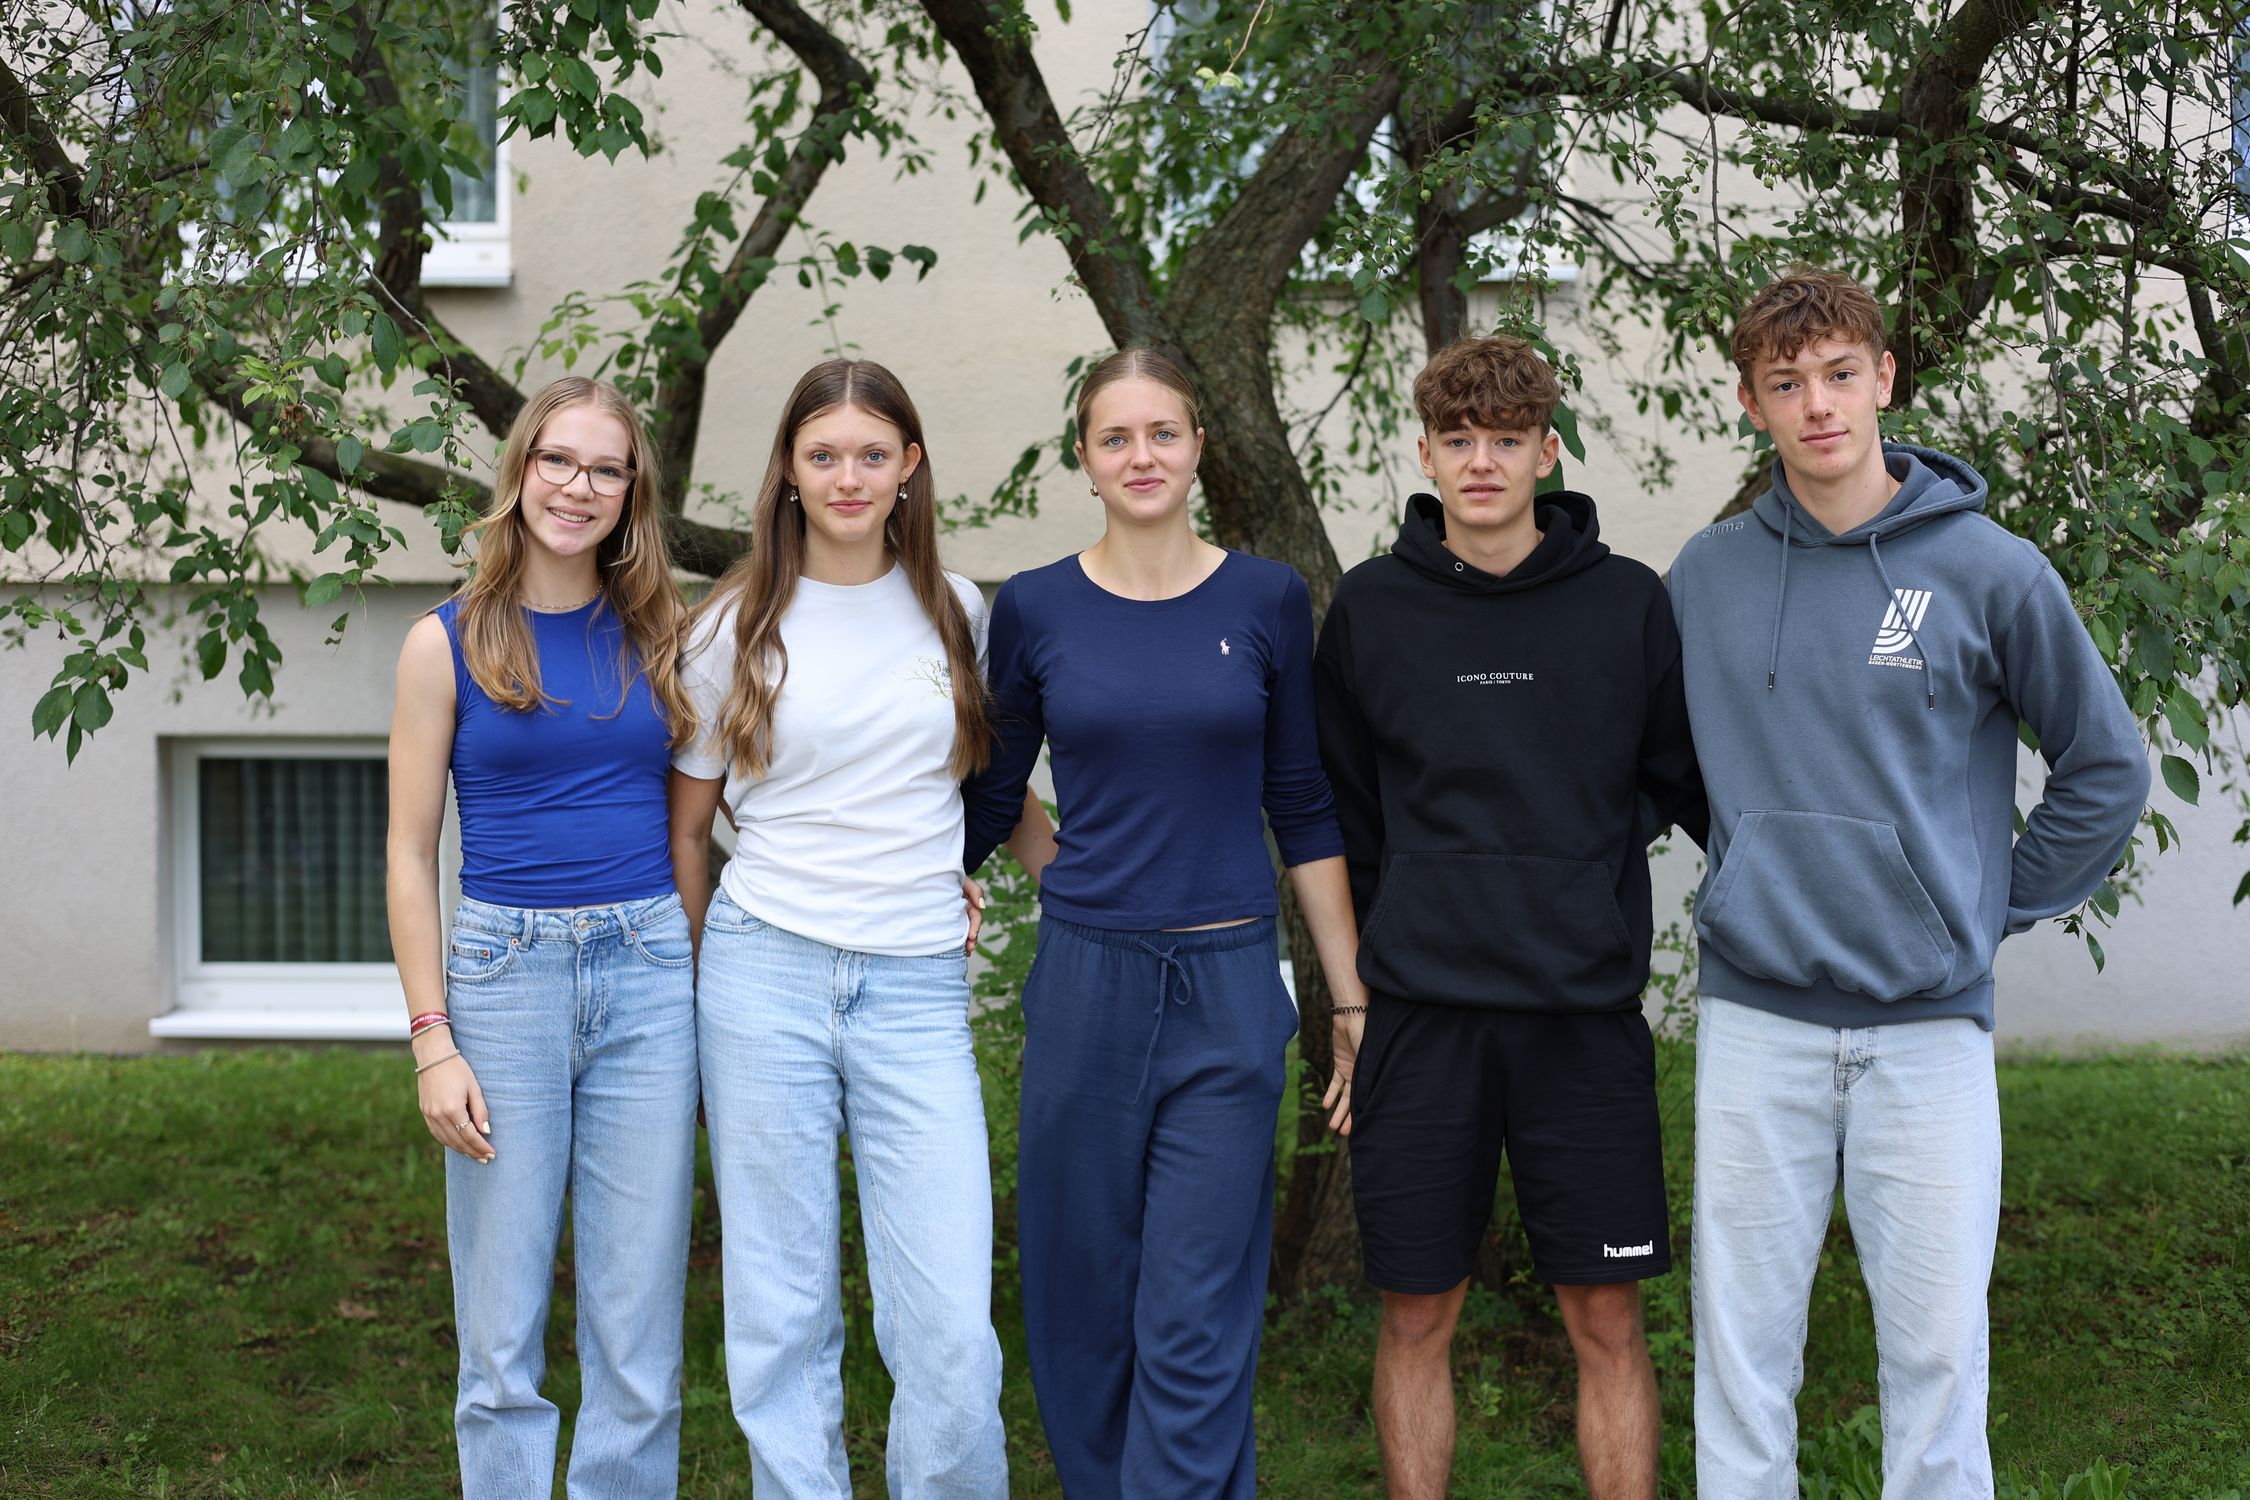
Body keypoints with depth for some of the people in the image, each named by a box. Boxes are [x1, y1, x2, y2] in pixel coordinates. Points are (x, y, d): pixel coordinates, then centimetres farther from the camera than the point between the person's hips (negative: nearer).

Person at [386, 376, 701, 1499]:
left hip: (646, 977, 2)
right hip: (502, 973, -2)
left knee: (640, 1330, 6)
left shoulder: (655, 635, 8)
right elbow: (411, 854, 1)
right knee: (501, 1335, 4)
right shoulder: (447, 644, 1)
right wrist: (433, 1039, -6)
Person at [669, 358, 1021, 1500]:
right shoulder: (735, 628, 4)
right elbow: (687, 823, 11)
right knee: (781, 1314, 5)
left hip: (917, 988, 1)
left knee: (952, 1331, -5)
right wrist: (701, 983, 10)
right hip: (766, 976, -1)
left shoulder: (956, 612, 9)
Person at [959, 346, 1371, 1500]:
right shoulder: (1034, 608, 2)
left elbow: (1303, 807, 6)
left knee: (1197, 1327, -2)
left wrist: (1354, 1000, 5)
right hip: (1085, 984, 1)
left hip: (1228, 987, -1)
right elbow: (992, 796, 14)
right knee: (1081, 1303, 10)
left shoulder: (1268, 600, 2)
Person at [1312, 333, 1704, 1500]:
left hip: (1588, 1015, 0)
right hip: (1418, 1016, 1)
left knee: (1606, 1322, 4)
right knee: (1417, 1317, 8)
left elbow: (1693, 786, 9)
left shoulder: (1626, 602, 2)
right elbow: (1339, 815, 10)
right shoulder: (1370, 606, 4)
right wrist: (1350, 990, 10)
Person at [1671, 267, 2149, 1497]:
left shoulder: (1990, 570, -4)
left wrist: (1997, 904, 3)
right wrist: (1743, 876, 10)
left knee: (1938, 1341, 4)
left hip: (1930, 1021, -2)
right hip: (1753, 1015, 2)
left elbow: (2107, 769, 5)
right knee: (1741, 1336, 8)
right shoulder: (1707, 575, 3)